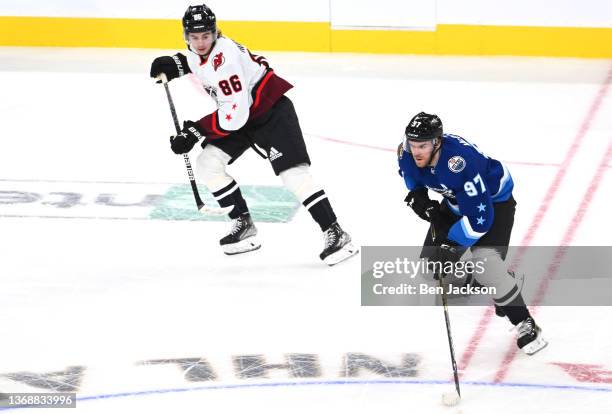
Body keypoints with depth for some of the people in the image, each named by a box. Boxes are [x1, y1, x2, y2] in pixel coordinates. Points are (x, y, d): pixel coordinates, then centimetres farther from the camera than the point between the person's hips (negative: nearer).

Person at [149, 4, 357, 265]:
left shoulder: (225, 59, -30)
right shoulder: (199, 51, -3)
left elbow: (234, 114, -33)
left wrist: (195, 131, -28)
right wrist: (173, 64, 5)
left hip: (271, 110, -9)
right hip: (241, 116, 9)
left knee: (293, 172, -19)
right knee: (207, 164, 0)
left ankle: (335, 234, -18)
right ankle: (243, 225, 8)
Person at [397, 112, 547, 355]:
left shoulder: (461, 164, -42)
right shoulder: (408, 153, -20)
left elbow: (479, 218, -39)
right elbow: (410, 171, 8)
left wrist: (451, 244, -34)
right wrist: (417, 194, -10)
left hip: (493, 200, -8)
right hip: (456, 201, 8)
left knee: (485, 263, -26)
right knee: (431, 258, 8)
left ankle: (526, 325, -15)